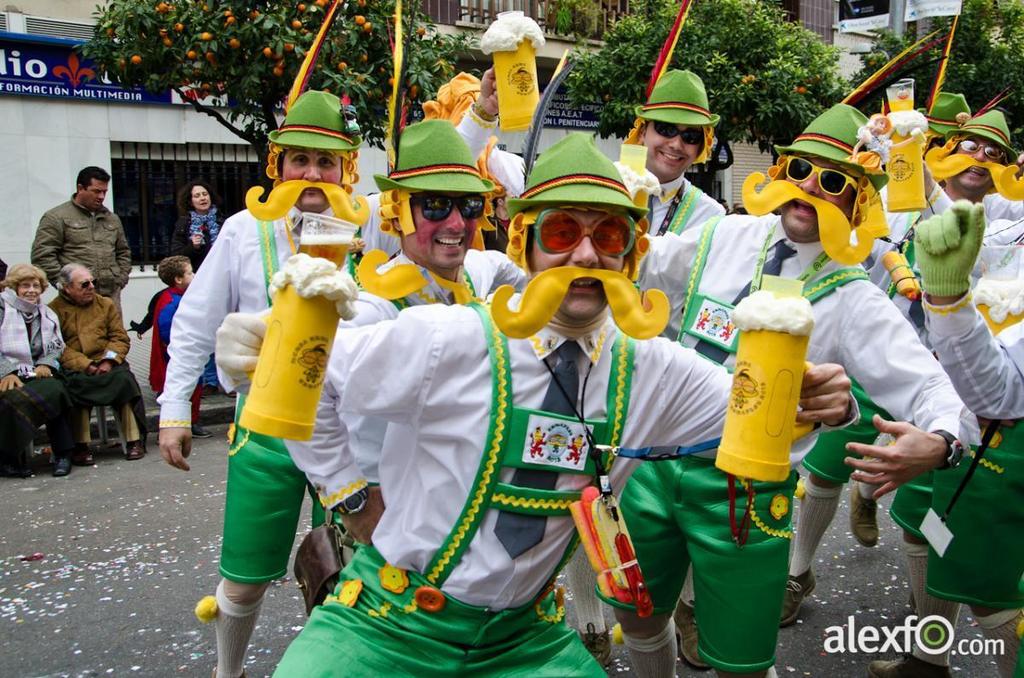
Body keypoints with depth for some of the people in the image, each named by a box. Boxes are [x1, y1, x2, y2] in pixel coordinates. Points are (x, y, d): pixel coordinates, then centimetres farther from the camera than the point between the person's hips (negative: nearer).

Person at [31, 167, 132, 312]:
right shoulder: (57, 217, 2)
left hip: (111, 295, 5)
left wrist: (121, 279, 12)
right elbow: (42, 255, -4)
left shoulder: (112, 219, 20)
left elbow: (123, 252, 27)